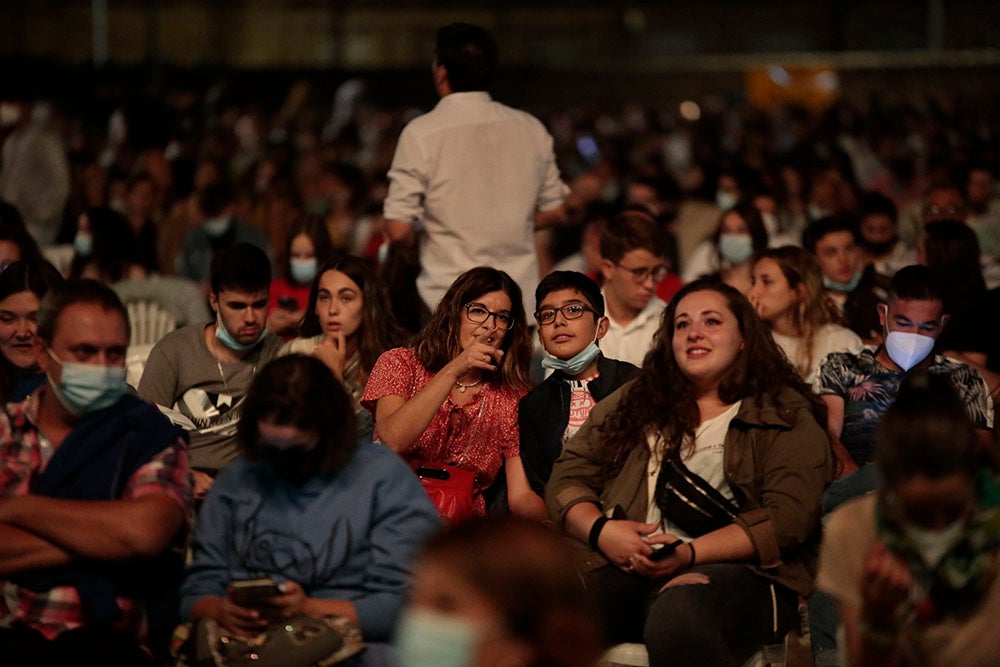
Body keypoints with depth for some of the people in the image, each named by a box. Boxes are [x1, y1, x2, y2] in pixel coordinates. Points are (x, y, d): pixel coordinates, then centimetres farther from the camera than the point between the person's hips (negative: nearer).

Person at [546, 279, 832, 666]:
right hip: (626, 566, 3)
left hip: (736, 569, -3)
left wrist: (688, 553, -14)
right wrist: (600, 530, -4)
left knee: (677, 618, -40)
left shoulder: (786, 416, 11)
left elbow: (788, 518, -3)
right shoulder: (633, 403, 24)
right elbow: (567, 479, 19)